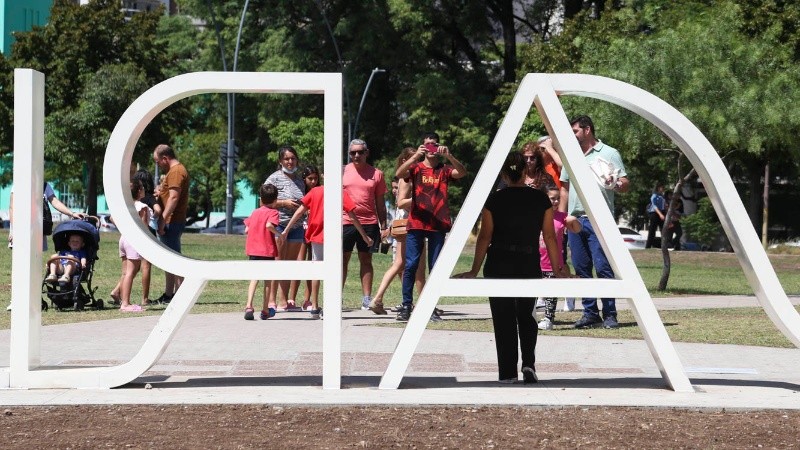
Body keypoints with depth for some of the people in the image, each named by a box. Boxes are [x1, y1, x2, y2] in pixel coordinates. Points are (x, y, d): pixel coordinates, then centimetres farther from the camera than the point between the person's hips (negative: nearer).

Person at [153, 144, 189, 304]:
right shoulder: (174, 170, 21)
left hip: (172, 223, -11)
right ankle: (168, 294, 19)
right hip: (171, 223, 11)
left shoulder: (176, 172, -14)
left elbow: (174, 197, -22)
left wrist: (163, 220, -24)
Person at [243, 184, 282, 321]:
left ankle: (249, 306, -16)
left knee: (254, 278, 3)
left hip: (253, 250, 4)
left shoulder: (255, 212, 11)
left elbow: (246, 230, 9)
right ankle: (265, 310, 15)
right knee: (267, 280, 9)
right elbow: (269, 225, -24)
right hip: (267, 250, -4)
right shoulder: (273, 212, -5)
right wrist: (278, 233, -9)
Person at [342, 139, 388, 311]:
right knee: (342, 260, 2)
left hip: (369, 222, 0)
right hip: (345, 222, 0)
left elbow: (380, 203, 10)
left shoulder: (376, 174, 6)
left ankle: (367, 298, 7)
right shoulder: (342, 172, 5)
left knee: (366, 260, 5)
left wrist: (383, 226, 7)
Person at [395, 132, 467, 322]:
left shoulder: (444, 170, 9)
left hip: (438, 225, 1)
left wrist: (448, 156, -25)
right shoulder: (416, 168, 7)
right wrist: (416, 156, -27)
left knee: (435, 267, 2)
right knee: (410, 265, -5)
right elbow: (399, 174, -13)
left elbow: (462, 172, -9)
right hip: (416, 223, -1)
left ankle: (432, 308, 7)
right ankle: (406, 305, 0)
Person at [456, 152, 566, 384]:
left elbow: (484, 237, -3)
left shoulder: (494, 200, -3)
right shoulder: (541, 199, 0)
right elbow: (549, 237, 1)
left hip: (499, 265, -1)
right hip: (530, 264, 1)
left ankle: (507, 373, 5)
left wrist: (475, 271, 4)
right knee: (525, 315, 17)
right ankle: (529, 362, -3)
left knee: (504, 319, 7)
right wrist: (558, 269, 7)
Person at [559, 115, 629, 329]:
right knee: (581, 269, 5)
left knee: (603, 267, -9)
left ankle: (610, 315, -6)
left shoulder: (609, 154, 3)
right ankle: (590, 313, 11)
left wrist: (615, 183, -24)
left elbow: (625, 184, -2)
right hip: (575, 220, 6)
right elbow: (564, 188, 22)